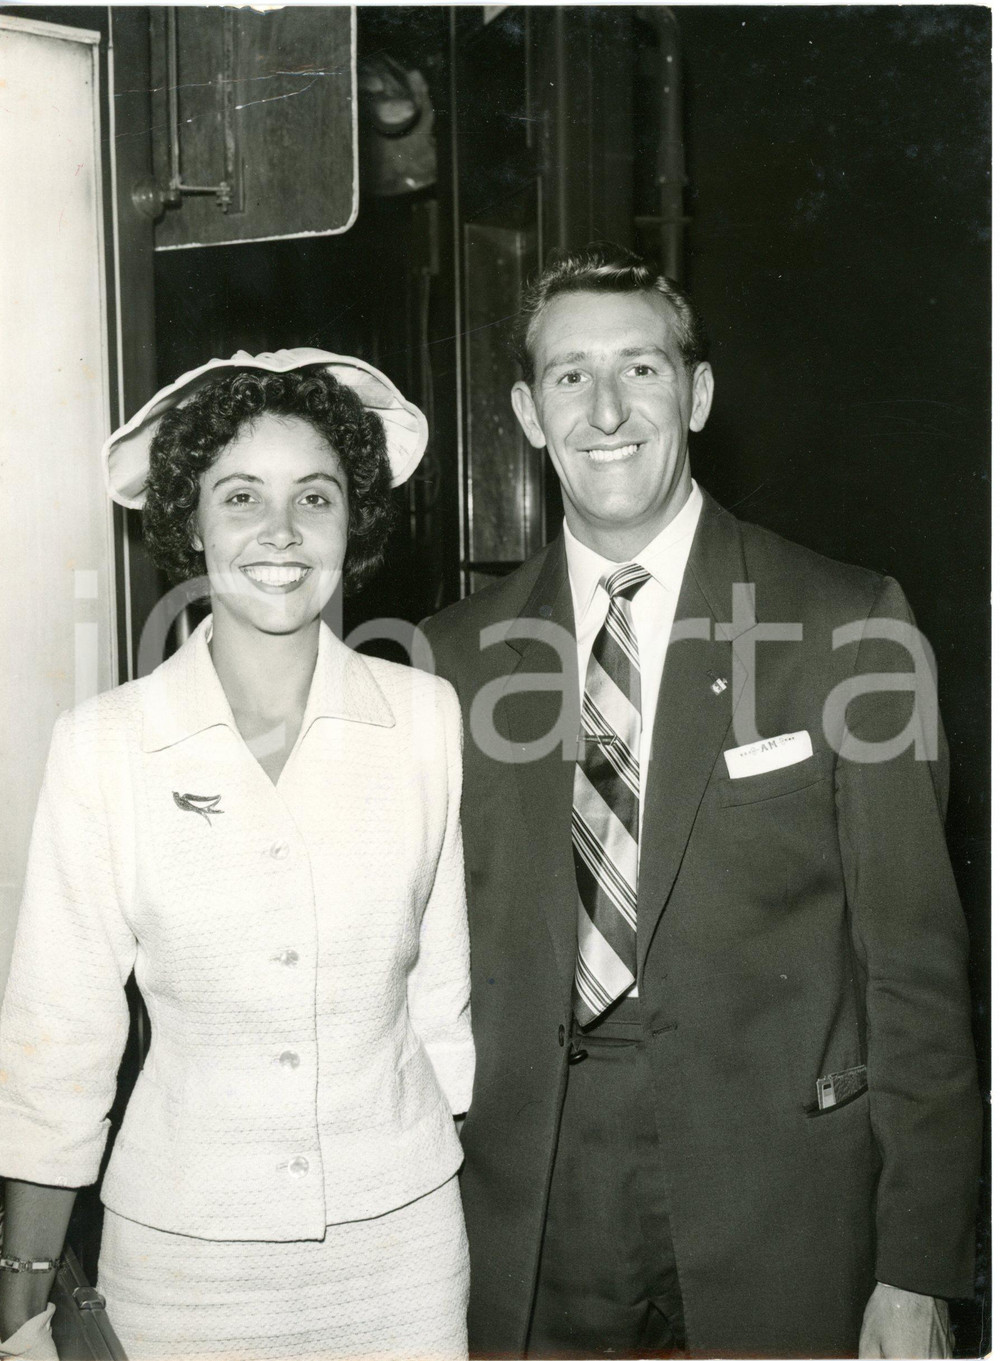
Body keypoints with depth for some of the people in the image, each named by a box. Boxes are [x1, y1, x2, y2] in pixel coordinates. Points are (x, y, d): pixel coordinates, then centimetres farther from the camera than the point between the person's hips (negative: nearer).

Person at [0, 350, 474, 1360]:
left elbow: (444, 992, 1)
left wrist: (492, 1218, 5)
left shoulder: (428, 719, -7)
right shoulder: (102, 744, -10)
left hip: (400, 1231, 1)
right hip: (181, 1241, 0)